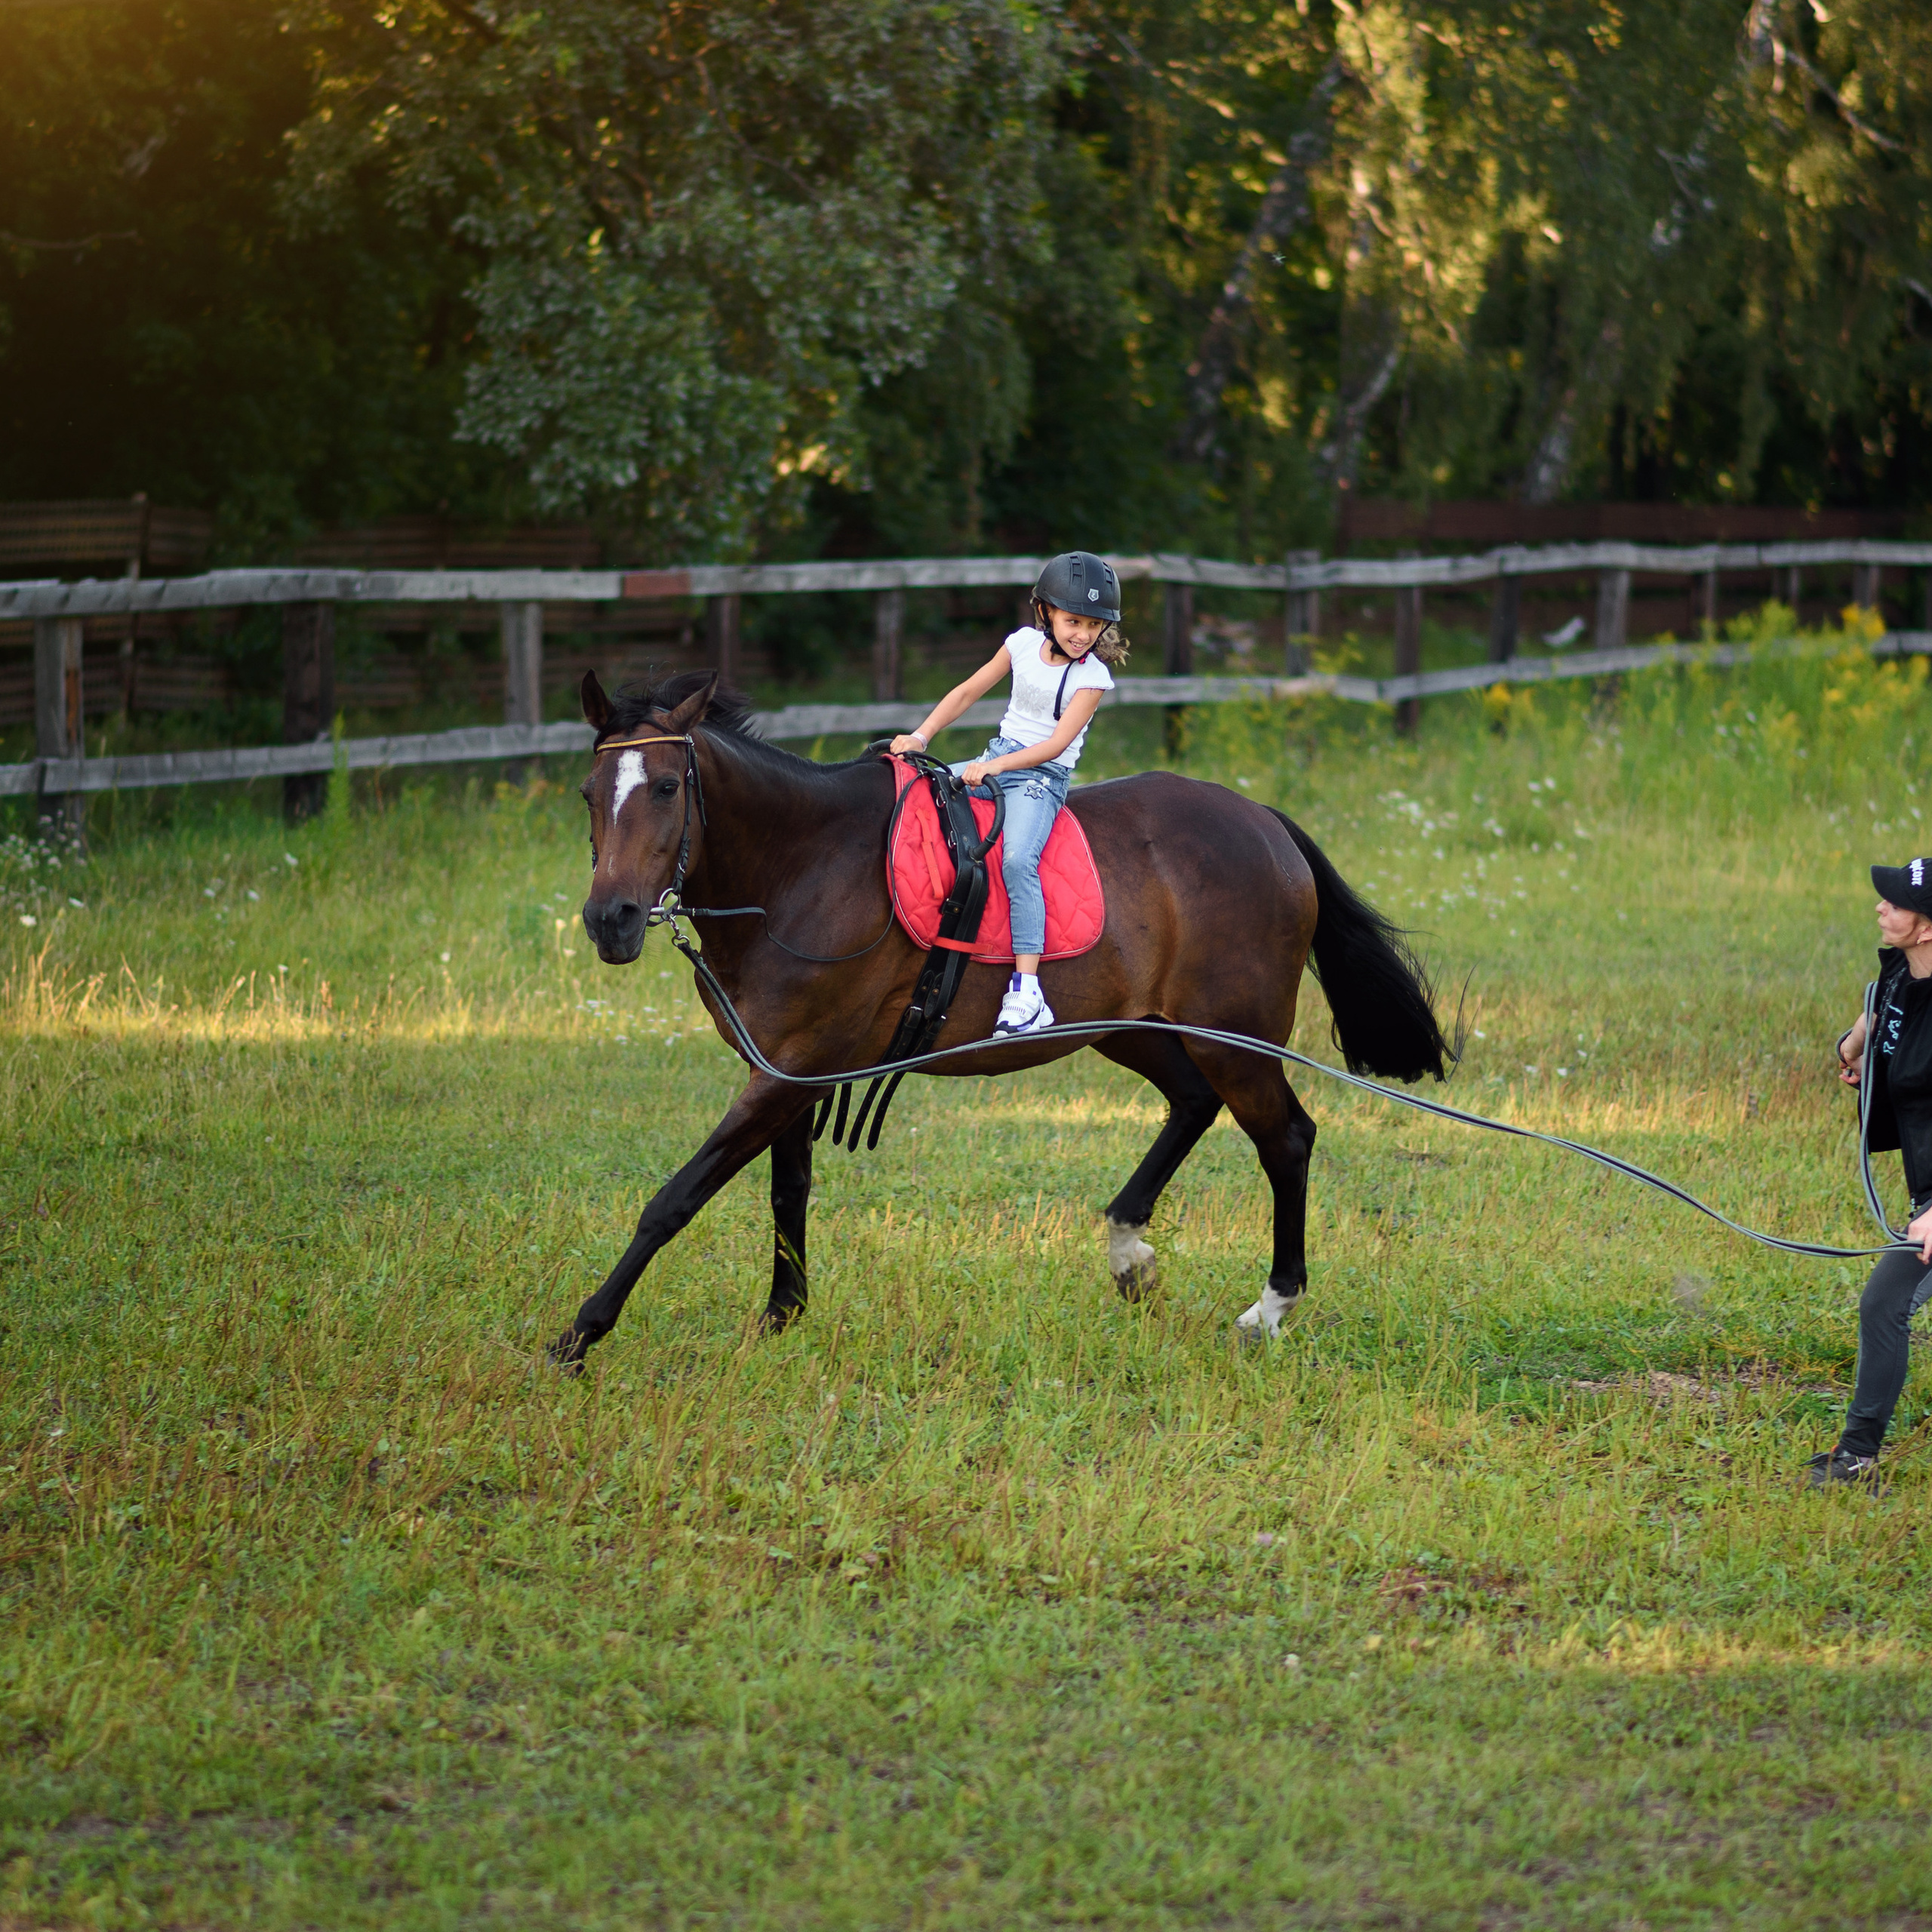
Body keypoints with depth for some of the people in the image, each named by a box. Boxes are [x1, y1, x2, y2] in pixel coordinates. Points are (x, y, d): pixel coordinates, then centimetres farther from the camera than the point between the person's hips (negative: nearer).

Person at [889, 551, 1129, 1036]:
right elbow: (967, 693, 11)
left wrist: (995, 767, -24)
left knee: (1018, 859, -30)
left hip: (1042, 777, -6)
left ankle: (1026, 992, -36)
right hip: (994, 762, 6)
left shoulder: (1093, 677, -10)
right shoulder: (1025, 644, 4)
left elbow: (1057, 745, -16)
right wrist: (921, 736, 1)